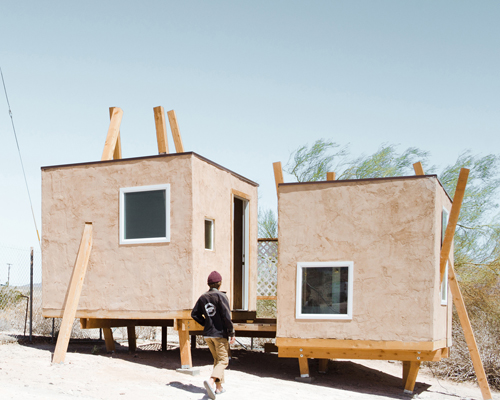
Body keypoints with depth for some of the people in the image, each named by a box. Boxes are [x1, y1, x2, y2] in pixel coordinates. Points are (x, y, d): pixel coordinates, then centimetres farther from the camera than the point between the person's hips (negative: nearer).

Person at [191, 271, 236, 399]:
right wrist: (232, 333, -9)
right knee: (223, 361, -1)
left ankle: (219, 387, 19)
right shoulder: (221, 296, -12)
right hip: (220, 333, -6)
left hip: (207, 334, 6)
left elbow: (194, 314, 8)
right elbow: (226, 316, -16)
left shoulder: (203, 297, 6)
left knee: (217, 359, 19)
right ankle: (211, 381, -25)